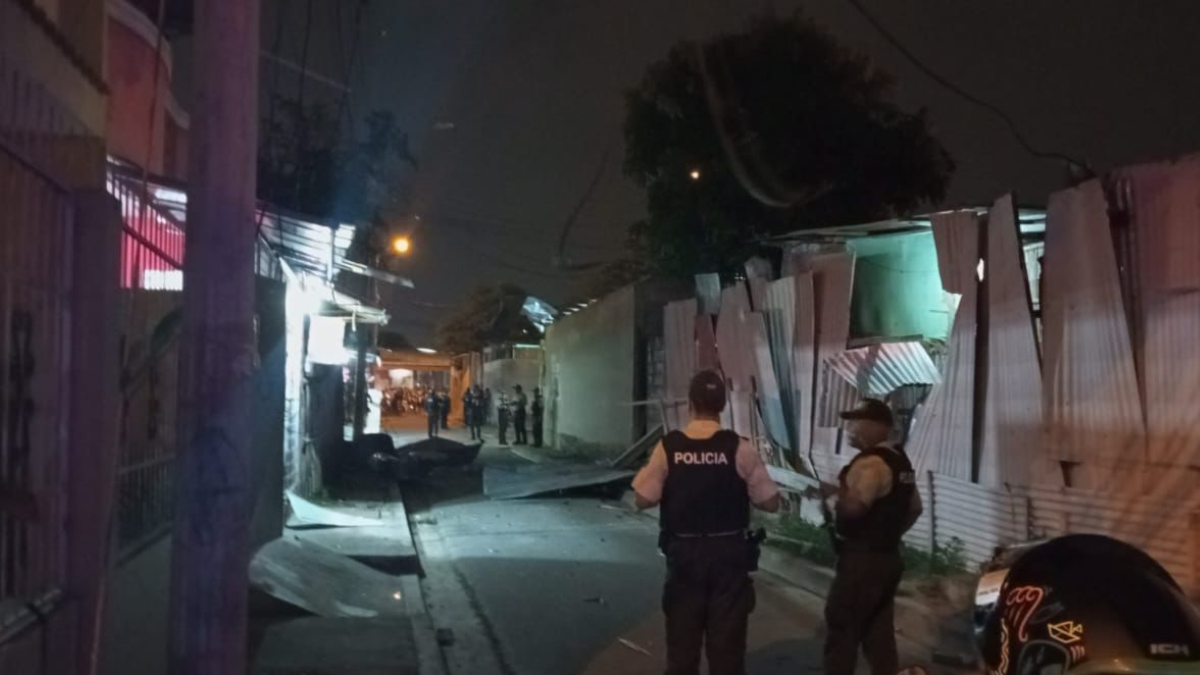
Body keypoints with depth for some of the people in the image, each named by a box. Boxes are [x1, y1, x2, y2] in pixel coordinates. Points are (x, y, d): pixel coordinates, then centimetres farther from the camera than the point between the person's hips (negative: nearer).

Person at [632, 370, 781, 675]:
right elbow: (770, 502, -7)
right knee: (727, 641, 9)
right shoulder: (740, 448, -10)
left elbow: (644, 499, -5)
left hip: (683, 554, 1)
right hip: (729, 553, -1)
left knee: (682, 638, 14)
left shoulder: (667, 447, -7)